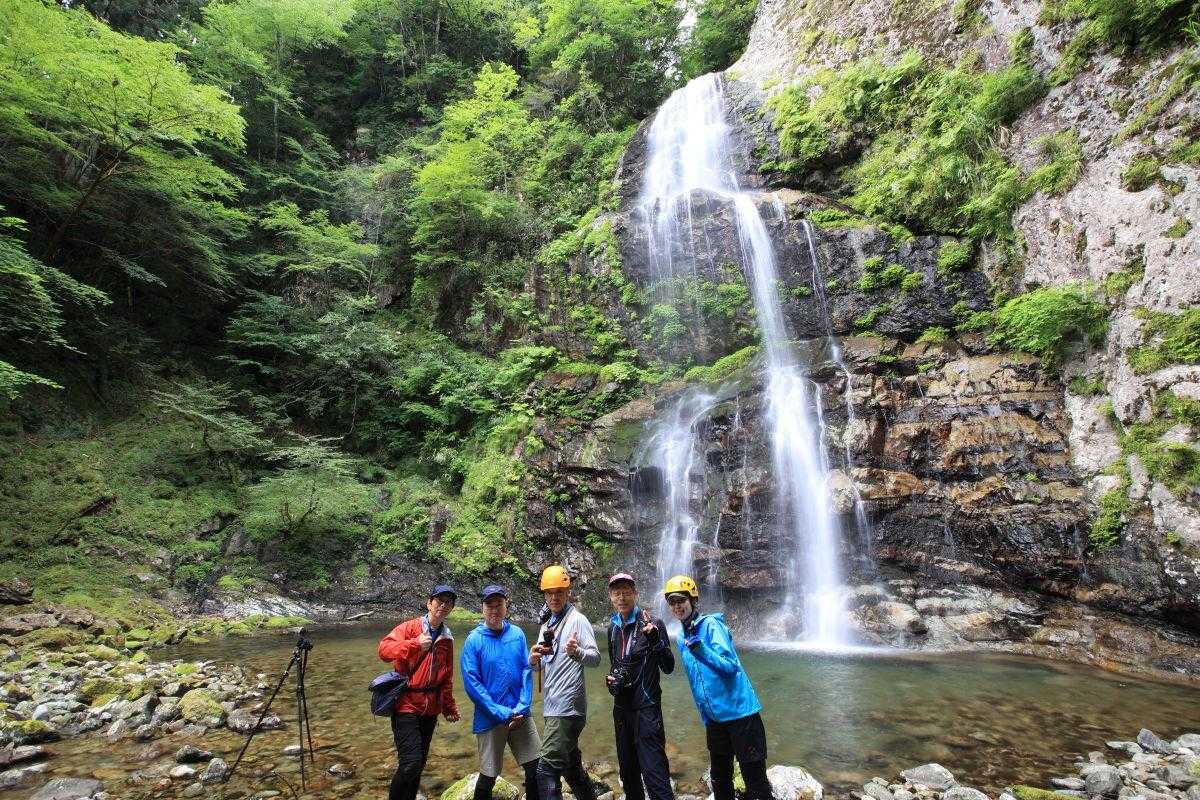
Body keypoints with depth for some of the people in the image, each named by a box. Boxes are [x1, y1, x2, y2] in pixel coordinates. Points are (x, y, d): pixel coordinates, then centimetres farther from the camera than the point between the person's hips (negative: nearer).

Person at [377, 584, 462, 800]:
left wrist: (449, 707, 19)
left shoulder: (447, 638, 10)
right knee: (411, 762, -13)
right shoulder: (410, 627, -5)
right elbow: (384, 649, -19)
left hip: (430, 709, 6)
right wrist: (415, 644, -28)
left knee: (420, 763, 13)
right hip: (406, 705, -5)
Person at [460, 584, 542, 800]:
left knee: (536, 768, 6)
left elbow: (527, 671, 1)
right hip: (490, 719, -3)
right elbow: (472, 684, -12)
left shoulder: (517, 634, -1)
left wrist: (522, 708, -11)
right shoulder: (474, 640, -10)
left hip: (521, 716, 3)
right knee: (488, 777, 8)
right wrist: (503, 714, -15)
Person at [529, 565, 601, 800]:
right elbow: (538, 667, 18)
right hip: (551, 707, 9)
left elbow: (595, 658, -17)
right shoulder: (546, 623, 14)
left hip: (567, 707, -9)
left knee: (547, 769, -11)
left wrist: (576, 652, -38)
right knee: (570, 765, 20)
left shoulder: (577, 619, -9)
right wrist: (533, 659, -6)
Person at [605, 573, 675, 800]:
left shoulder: (652, 624, -10)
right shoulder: (613, 628, 6)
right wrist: (610, 677, 2)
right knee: (628, 771, 17)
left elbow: (668, 668, -14)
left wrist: (656, 641, -29)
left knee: (654, 773, -10)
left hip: (646, 708, -6)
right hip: (621, 707, 6)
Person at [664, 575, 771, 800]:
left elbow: (730, 666, -19)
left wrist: (703, 651, -33)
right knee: (719, 778, 17)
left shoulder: (711, 624, -12)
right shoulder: (681, 637, 9)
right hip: (713, 716, 7)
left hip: (738, 710, -7)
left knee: (755, 777, 1)